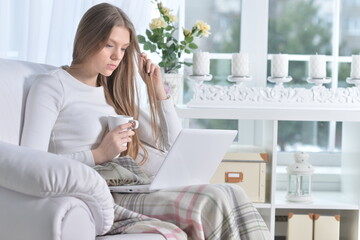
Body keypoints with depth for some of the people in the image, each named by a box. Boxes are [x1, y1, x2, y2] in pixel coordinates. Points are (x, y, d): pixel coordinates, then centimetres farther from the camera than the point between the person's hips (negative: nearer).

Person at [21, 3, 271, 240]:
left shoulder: (113, 92, 23)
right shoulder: (52, 86, 3)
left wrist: (157, 88, 15)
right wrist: (99, 155, -14)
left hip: (125, 192, 7)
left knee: (229, 196, -21)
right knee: (214, 202, -28)